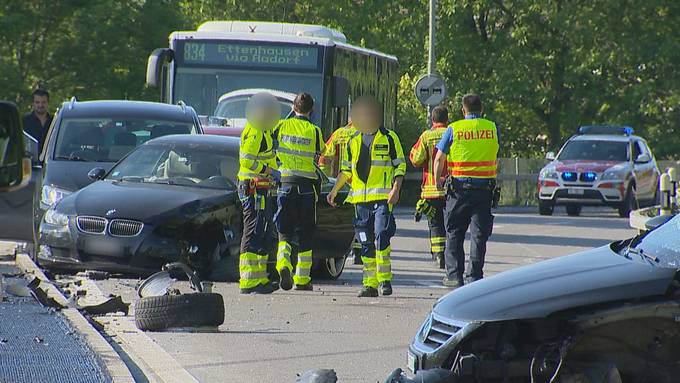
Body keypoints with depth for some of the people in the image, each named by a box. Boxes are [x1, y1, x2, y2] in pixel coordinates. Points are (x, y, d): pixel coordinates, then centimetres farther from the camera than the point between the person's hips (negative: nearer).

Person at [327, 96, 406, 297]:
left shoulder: (389, 138, 1)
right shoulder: (354, 141, 16)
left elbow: (400, 166, 1)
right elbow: (346, 169, 24)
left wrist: (396, 189, -12)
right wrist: (335, 190, 15)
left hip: (383, 197, -5)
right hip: (360, 199, 5)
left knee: (381, 237, -15)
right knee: (366, 243, 4)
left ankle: (385, 279, -9)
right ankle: (370, 284, 7)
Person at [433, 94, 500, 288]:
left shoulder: (454, 129, -3)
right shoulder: (493, 129, 3)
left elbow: (439, 158, 1)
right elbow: (495, 154, 13)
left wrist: (437, 180, 15)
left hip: (459, 187, -1)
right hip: (485, 187, 1)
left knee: (454, 233, 10)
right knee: (479, 234, 6)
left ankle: (454, 274, 7)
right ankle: (474, 275, 3)